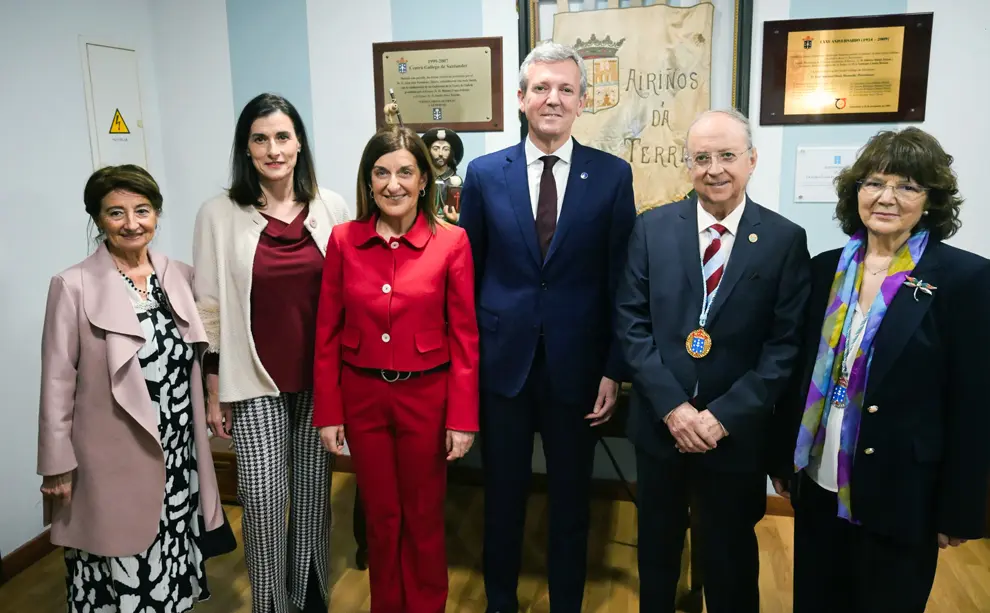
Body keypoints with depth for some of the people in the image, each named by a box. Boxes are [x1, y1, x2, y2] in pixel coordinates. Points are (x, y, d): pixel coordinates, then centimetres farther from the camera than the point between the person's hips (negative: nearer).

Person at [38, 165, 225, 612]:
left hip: (177, 453, 4)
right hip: (112, 458, -4)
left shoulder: (180, 276, 4)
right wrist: (57, 466, -6)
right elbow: (58, 383, -7)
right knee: (119, 576, 6)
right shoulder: (74, 286, -9)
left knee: (171, 570, 15)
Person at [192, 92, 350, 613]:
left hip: (321, 377, 2)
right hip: (255, 382, -2)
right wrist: (214, 393, 0)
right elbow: (209, 309, -1)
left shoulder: (330, 208, 0)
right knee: (264, 503, -1)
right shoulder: (219, 215, -4)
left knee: (313, 492, 13)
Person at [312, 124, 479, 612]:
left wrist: (462, 417, -8)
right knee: (380, 516, 18)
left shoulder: (452, 242, -8)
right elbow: (328, 333, 0)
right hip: (361, 398, 2)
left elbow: (464, 336, -7)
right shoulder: (343, 240, -3)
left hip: (426, 397, -1)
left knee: (424, 516, 15)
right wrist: (328, 412, 0)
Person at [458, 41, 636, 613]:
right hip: (502, 360, 1)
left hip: (576, 363, 0)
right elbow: (467, 273, 4)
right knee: (503, 494, 16)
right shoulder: (485, 173, 0)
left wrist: (614, 369, -4)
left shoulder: (613, 175, -2)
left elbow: (621, 280, -2)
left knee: (572, 498, 15)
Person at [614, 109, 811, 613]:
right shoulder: (652, 228, -2)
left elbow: (785, 345, -8)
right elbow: (631, 323, -5)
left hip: (736, 430, -1)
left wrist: (724, 416, -15)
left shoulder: (786, 240, -5)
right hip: (659, 420, 1)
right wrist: (672, 405, -13)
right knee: (657, 545, 20)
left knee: (730, 554, 18)